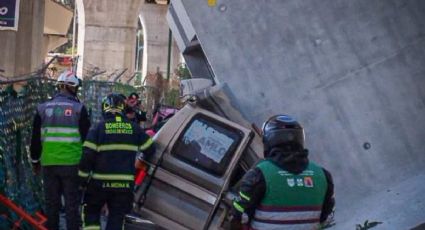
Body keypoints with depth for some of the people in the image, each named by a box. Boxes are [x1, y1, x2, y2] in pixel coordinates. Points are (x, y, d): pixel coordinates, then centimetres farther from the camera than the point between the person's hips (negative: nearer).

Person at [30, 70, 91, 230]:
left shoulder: (43, 108, 5)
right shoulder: (78, 108, -5)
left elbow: (35, 138, 11)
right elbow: (86, 137, -2)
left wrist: (35, 160, 21)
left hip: (49, 164, 3)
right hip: (72, 163, -3)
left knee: (51, 203, 11)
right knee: (72, 203, 2)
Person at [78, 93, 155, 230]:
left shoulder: (98, 128, -4)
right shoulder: (133, 128, 4)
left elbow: (87, 155, -9)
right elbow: (150, 148, 12)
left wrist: (83, 178, 1)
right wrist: (141, 157, 32)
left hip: (100, 182, -2)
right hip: (125, 184, 2)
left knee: (91, 212, 18)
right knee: (116, 218, 11)